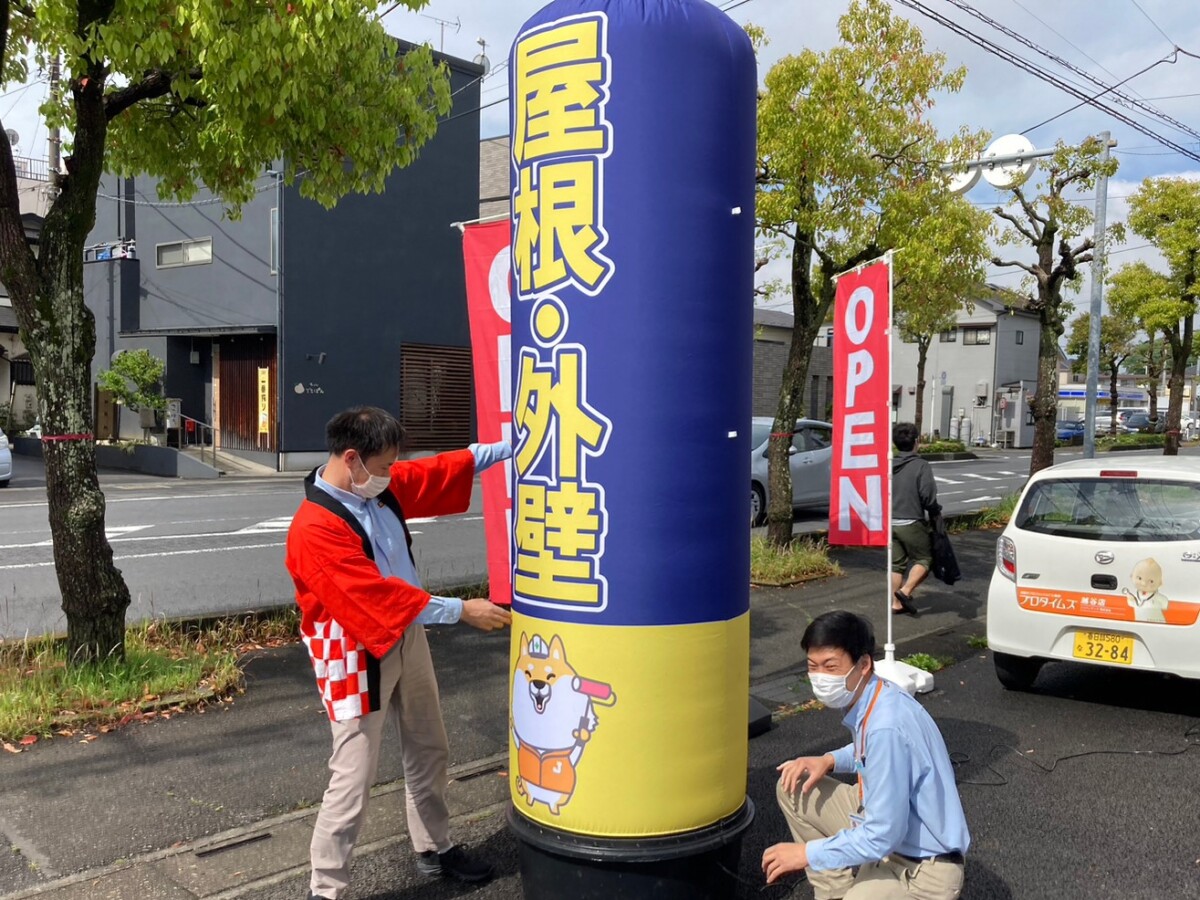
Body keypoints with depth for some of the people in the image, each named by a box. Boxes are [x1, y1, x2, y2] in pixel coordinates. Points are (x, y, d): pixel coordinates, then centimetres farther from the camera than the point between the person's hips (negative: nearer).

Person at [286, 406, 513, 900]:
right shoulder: (314, 530, -25)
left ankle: (434, 849, 41)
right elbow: (378, 594, -29)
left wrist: (510, 447, 3)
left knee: (429, 751, 21)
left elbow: (441, 471, 9)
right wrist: (461, 610, -25)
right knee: (353, 780, -3)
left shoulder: (381, 487, -1)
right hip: (357, 658, -8)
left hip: (407, 638, 9)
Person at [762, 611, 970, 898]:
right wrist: (830, 761, 3)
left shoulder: (886, 727, -31)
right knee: (793, 788, 7)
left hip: (923, 869, -9)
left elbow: (883, 836, -27)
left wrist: (808, 853, -17)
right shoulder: (871, 696, -4)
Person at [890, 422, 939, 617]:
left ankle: (896, 603, 12)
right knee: (924, 559, 9)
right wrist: (935, 511, 3)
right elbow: (928, 496, -15)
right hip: (911, 523, -5)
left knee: (896, 563, 12)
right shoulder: (921, 466, -11)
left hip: (890, 522, 6)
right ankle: (905, 591, -5)